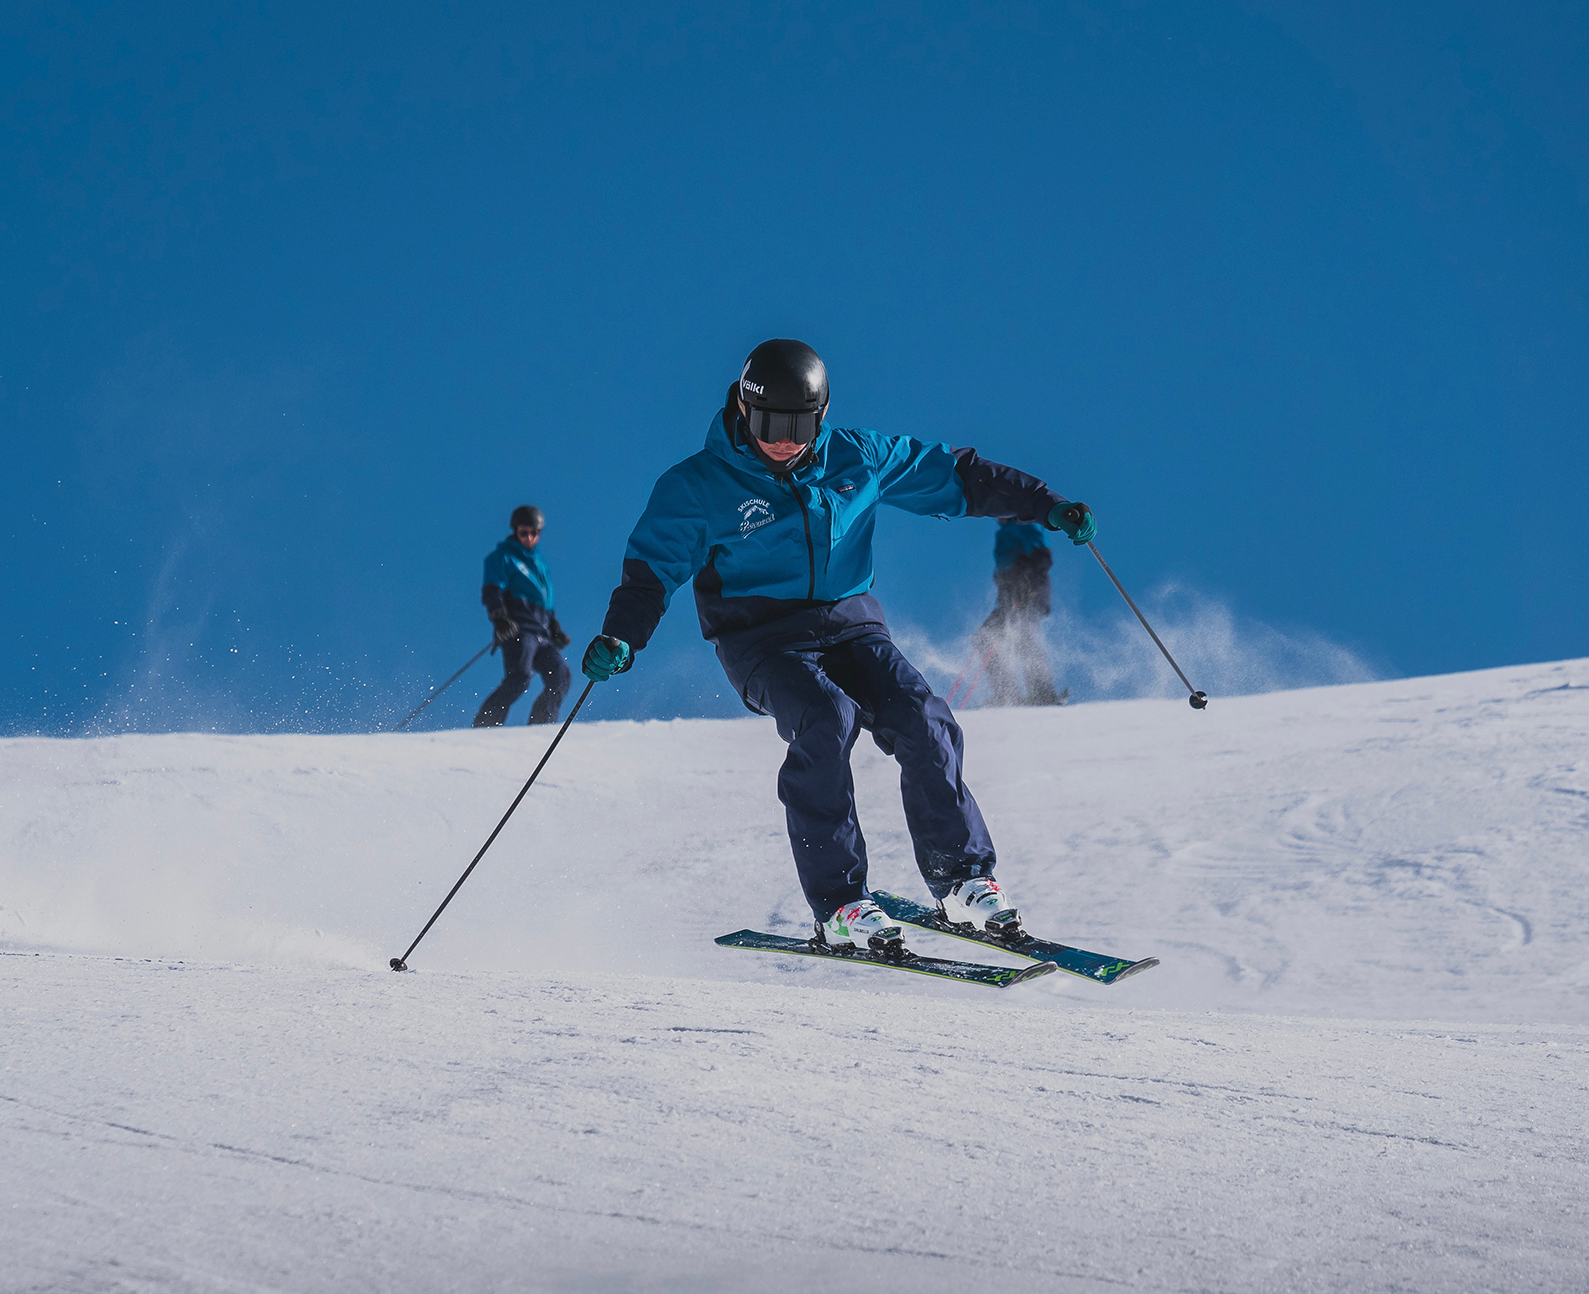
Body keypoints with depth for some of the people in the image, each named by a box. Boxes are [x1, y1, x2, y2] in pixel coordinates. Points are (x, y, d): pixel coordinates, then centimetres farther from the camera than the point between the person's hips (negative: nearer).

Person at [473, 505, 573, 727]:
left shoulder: (539, 561, 28)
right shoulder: (503, 556, 6)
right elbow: (491, 591, -6)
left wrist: (555, 629, 27)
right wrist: (499, 618, -23)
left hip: (541, 632, 7)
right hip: (518, 628, -7)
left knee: (561, 677, -7)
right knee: (518, 680, -23)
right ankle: (484, 726, -25)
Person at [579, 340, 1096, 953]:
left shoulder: (859, 459, 3)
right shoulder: (699, 487, -5)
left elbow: (953, 477, 11)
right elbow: (652, 568, -9)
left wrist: (1046, 506, 7)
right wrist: (620, 637, -27)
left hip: (848, 625, 3)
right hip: (760, 641, -3)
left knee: (922, 719, -21)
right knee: (827, 721, -31)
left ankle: (965, 880, -10)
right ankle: (838, 904, -27)